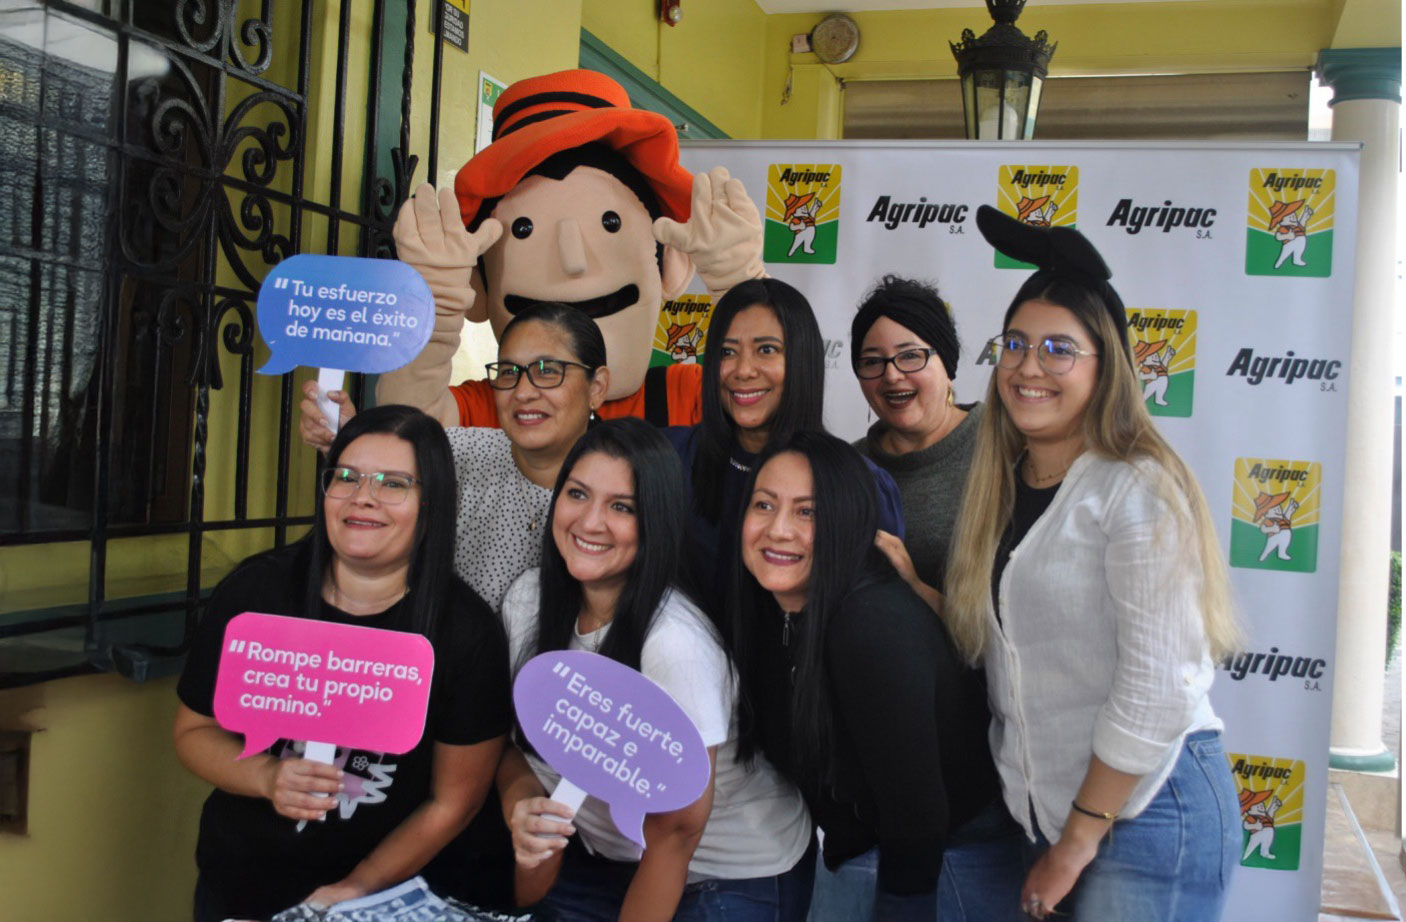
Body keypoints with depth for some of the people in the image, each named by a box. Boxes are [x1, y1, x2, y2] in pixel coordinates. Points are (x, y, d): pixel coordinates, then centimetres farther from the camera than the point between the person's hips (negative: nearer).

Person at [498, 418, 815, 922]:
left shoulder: (676, 644, -30)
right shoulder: (527, 599, -11)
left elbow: (676, 831, -21)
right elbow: (511, 743, 0)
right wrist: (520, 810, -21)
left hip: (736, 877, -5)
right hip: (610, 857, 5)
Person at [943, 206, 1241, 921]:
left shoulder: (1136, 491, -14)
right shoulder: (1004, 489, 7)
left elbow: (1158, 691, -17)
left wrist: (1077, 843, -12)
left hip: (1146, 815, -6)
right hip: (1045, 812, 6)